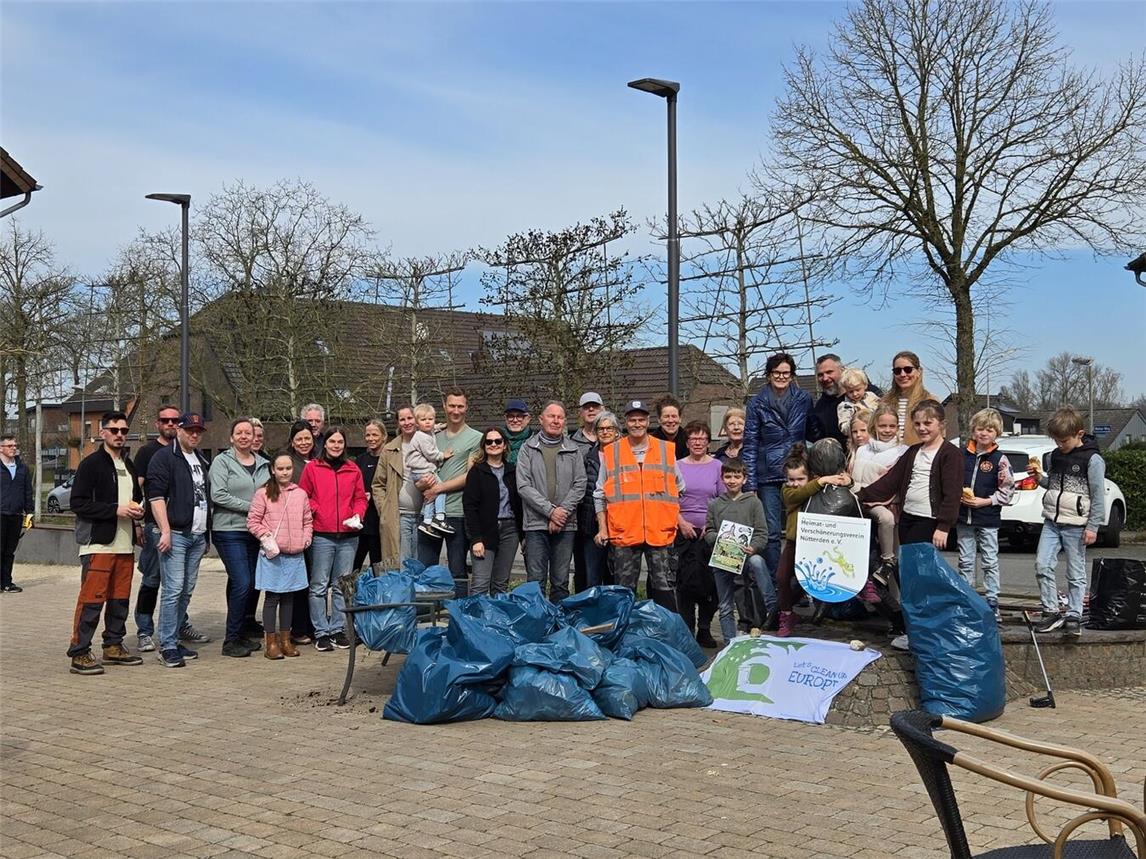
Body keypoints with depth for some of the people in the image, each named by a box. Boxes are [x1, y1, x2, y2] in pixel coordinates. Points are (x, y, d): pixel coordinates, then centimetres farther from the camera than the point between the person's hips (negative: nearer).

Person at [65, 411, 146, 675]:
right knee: (91, 599, -8)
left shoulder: (129, 466, 19)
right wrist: (116, 509, -17)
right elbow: (78, 503, -12)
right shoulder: (91, 464, -5)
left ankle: (114, 646, 21)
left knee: (120, 599, 11)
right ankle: (79, 654, -4)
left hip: (125, 544, 7)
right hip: (98, 544, -7)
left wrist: (137, 510, 7)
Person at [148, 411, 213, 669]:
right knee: (173, 590, -9)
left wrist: (207, 535, 22)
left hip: (198, 535, 8)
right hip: (175, 534, -8)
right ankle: (167, 647, -6)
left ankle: (173, 640, 18)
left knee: (186, 591, 10)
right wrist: (165, 531, -20)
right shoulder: (164, 458, -5)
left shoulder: (201, 460, 20)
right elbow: (156, 496, -13)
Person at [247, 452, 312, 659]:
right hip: (273, 555, -4)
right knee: (272, 597, 0)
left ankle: (285, 639, 21)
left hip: (295, 555, 4)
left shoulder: (300, 494, 8)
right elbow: (253, 521, -4)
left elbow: (308, 520, 15)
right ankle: (270, 642, 7)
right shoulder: (263, 493, -4)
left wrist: (306, 538, 0)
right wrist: (266, 537, -13)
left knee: (289, 597, 11)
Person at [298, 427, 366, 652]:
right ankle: (321, 633, 5)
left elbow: (360, 497, 14)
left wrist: (357, 515, -3)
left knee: (342, 586, 8)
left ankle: (338, 630, 17)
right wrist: (316, 511, -12)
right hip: (322, 535, -3)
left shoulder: (353, 470, 11)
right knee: (319, 586, -1)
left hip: (348, 535, 3)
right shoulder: (312, 467, 3)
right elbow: (303, 497, 3)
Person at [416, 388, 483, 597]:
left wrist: (439, 488, -10)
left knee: (458, 572, 1)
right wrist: (423, 482, -7)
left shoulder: (475, 438, 1)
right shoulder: (434, 437, 16)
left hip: (457, 512, -5)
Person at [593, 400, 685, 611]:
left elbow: (680, 490, 17)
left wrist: (677, 521, 13)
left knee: (664, 587, 2)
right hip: (623, 534, 0)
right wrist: (602, 528, 4)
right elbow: (600, 495, 10)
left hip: (660, 532, 0)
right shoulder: (610, 453, 7)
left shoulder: (667, 450, 8)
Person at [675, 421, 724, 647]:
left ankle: (705, 630, 11)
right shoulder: (678, 467, 6)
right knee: (686, 581, -3)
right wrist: (682, 523, -7)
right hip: (685, 533, 0)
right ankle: (686, 629, 3)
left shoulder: (717, 466, 6)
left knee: (710, 581, 1)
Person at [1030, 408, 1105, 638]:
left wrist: (1092, 527, -11)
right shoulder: (1054, 456, 9)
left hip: (1076, 525, -5)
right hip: (1051, 522, 5)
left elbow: (1098, 496, -9)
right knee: (1042, 566, -3)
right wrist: (1040, 476, 1)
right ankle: (1051, 612, 7)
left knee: (1076, 574, 3)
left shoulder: (1092, 460, -10)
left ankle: (1073, 616, 11)